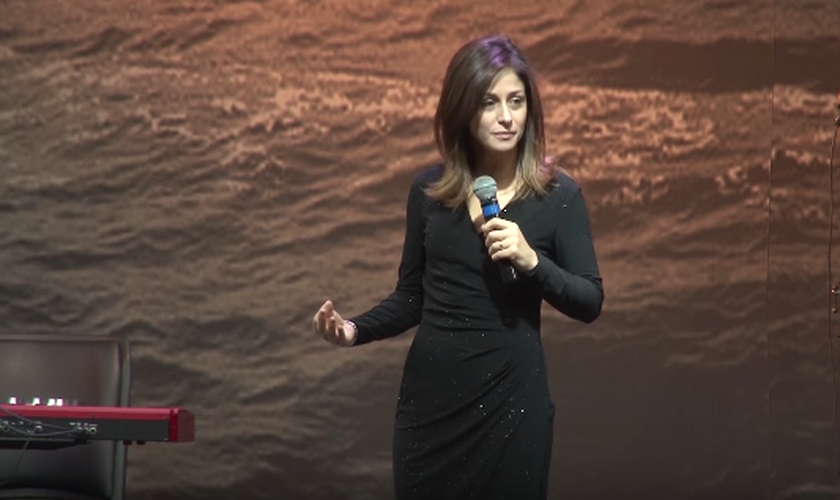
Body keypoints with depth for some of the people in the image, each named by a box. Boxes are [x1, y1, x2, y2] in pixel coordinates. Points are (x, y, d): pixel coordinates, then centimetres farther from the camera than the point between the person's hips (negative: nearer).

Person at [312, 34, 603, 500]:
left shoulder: (557, 193, -5)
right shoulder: (428, 188, 2)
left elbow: (590, 302, -5)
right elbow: (411, 295, 8)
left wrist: (532, 261, -21)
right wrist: (355, 330, -9)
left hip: (510, 396, -2)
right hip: (429, 394, 2)